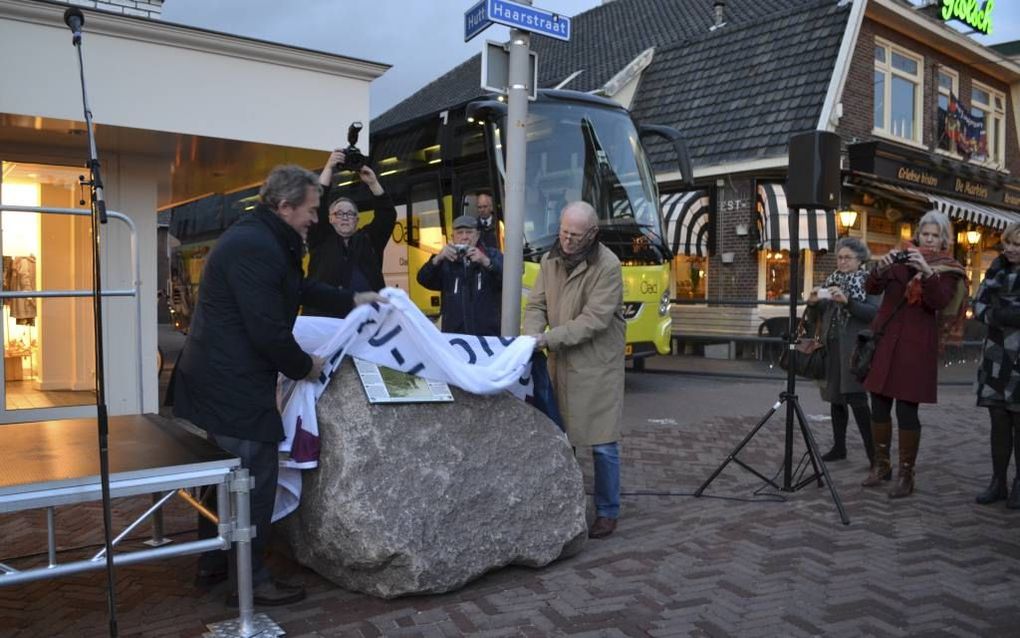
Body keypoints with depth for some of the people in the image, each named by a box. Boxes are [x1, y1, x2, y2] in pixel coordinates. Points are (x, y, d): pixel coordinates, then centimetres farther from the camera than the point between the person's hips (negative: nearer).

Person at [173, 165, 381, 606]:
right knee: (255, 477, 0)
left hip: (220, 379, 11)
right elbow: (269, 331, -25)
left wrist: (353, 301, 21)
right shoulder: (254, 247, -23)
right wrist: (305, 367, -10)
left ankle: (213, 563, 35)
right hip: (234, 385, -11)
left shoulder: (261, 239, 12)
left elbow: (301, 289, 23)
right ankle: (251, 580, 13)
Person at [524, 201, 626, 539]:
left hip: (598, 366, -5)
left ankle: (607, 512, 16)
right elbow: (536, 305, 5)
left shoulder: (608, 266, -14)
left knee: (603, 444, 0)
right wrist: (531, 337, -15)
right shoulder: (550, 260, 5)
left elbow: (594, 319, -20)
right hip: (561, 364, 6)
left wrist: (549, 338, -24)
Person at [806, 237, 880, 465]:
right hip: (832, 348, 6)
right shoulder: (831, 281, 15)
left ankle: (873, 453, -7)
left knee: (856, 399, -12)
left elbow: (875, 313, -15)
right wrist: (813, 304, -6)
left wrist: (847, 301, -25)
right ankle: (839, 447, 17)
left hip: (855, 348, -5)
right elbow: (814, 319, 15)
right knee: (836, 398, 9)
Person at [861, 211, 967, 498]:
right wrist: (882, 267, -21)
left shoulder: (948, 270, 3)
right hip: (884, 340, 3)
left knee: (907, 411, -5)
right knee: (879, 407, 7)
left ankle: (906, 475, 7)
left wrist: (926, 271, -29)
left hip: (916, 346, -3)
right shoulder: (901, 257, 9)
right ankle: (881, 465, 23)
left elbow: (938, 302, -15)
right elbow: (871, 288, -2)